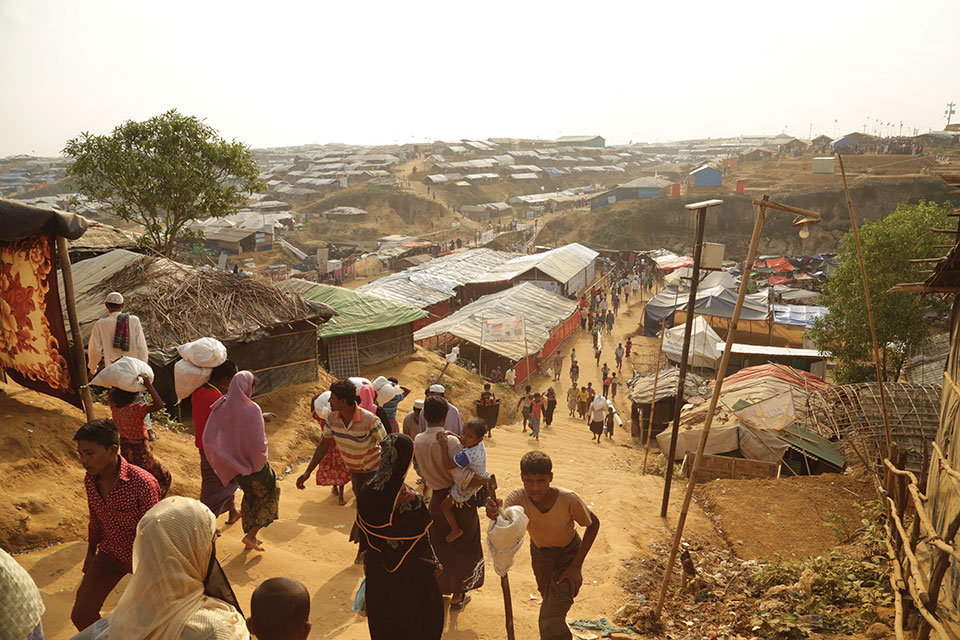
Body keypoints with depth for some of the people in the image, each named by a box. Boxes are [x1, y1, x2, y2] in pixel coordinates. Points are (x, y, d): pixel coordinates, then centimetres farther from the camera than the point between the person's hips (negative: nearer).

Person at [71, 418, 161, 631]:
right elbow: (95, 519, 8)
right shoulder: (90, 480, -10)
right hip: (109, 555, 5)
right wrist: (91, 553, 17)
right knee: (81, 615, 1)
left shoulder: (142, 483, -31)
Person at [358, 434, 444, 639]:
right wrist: (435, 564, -1)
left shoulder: (365, 493, -18)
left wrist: (366, 562, 13)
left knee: (382, 615, 28)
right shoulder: (410, 501, -33)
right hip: (409, 572, -4)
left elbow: (364, 536, -4)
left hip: (377, 570, 5)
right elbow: (421, 542, -19)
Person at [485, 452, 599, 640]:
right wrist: (495, 515, -71)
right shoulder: (517, 498, -31)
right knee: (549, 600, 27)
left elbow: (593, 524, -16)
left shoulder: (569, 500, -35)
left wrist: (576, 566, -18)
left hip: (568, 554, -3)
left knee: (550, 625, -15)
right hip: (540, 552, 3)